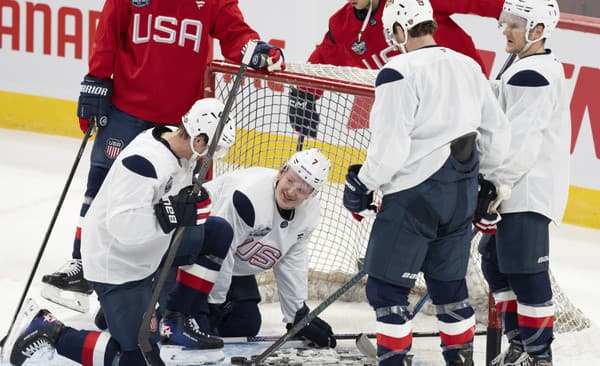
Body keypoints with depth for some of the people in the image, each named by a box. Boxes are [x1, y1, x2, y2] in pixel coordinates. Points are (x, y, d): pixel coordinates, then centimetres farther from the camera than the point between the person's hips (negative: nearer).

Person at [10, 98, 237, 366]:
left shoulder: (181, 149, -3)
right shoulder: (144, 162, -32)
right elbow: (123, 227, -36)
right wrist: (171, 214, -37)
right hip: (116, 265, -9)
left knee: (219, 234, 6)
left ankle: (176, 319, 15)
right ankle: (50, 332, 5)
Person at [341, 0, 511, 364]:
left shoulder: (400, 72, -14)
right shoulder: (469, 68, 8)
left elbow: (390, 145, -17)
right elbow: (497, 134, 14)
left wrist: (362, 185, -3)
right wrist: (479, 177, 28)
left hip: (414, 197, -7)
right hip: (462, 197, 7)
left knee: (387, 287, -1)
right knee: (449, 283, 18)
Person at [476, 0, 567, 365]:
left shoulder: (531, 75, -18)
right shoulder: (543, 67, 17)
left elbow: (521, 140, -23)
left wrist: (495, 185, -21)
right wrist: (492, 182, 24)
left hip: (528, 192, -11)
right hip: (520, 188, 11)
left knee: (524, 271, -8)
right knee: (496, 262, 16)